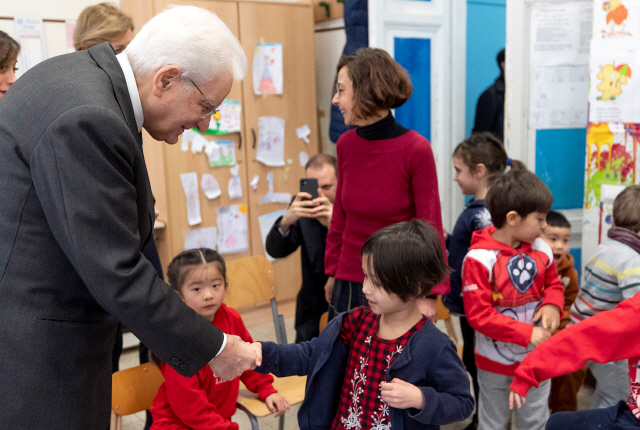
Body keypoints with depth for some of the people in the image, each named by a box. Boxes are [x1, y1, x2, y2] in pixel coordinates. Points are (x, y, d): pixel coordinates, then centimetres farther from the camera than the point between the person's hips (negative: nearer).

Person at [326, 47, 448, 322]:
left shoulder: (416, 150, -14)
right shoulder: (346, 145, 0)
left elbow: (430, 227, -10)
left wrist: (430, 294, -11)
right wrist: (332, 272, 13)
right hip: (348, 285, 5)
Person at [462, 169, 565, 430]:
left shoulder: (541, 250, -6)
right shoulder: (479, 259, -23)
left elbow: (553, 284, 12)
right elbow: (478, 314, -23)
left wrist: (552, 305, -11)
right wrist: (526, 334, -24)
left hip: (537, 359, 4)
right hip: (495, 362, -4)